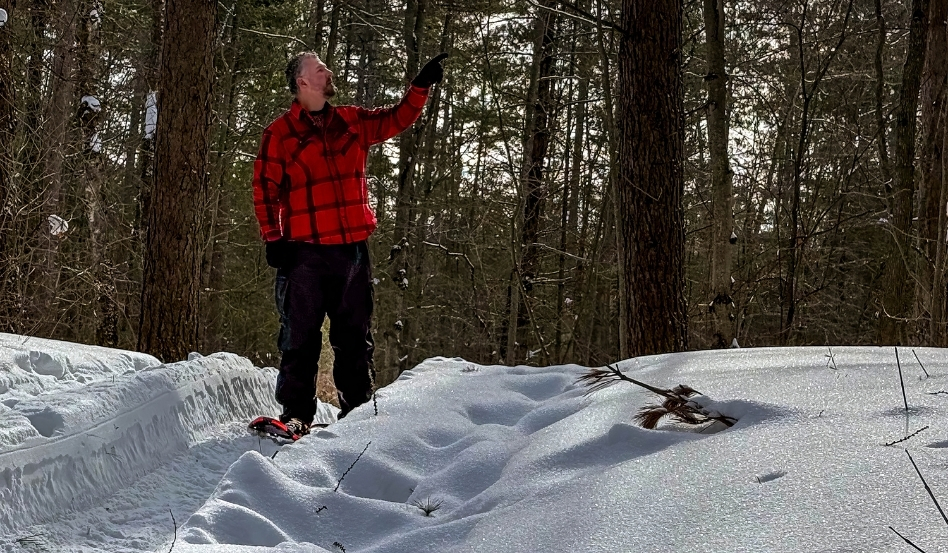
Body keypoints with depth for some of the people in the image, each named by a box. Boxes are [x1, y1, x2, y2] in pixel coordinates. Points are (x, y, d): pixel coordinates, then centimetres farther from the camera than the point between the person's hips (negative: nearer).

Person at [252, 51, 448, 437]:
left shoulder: (351, 122, 14)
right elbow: (265, 190, -1)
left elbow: (397, 119, 21)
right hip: (304, 250, -4)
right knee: (300, 336, -3)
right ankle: (296, 415, 2)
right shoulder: (279, 133, 1)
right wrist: (273, 239, -8)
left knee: (356, 334, 9)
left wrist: (421, 85, 10)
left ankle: (358, 408, 17)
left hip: (352, 247, 4)